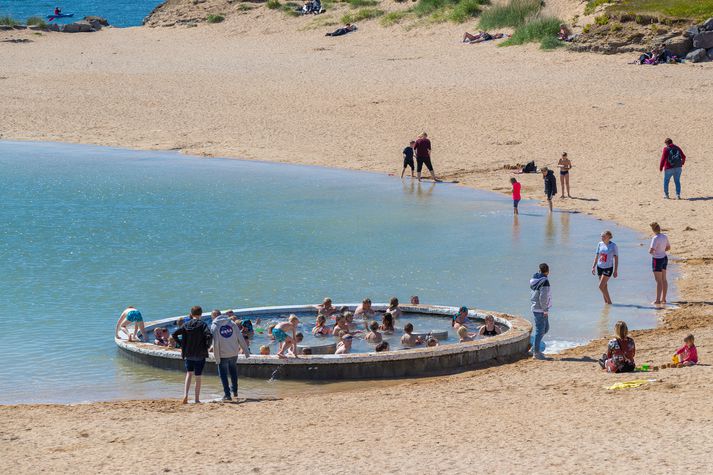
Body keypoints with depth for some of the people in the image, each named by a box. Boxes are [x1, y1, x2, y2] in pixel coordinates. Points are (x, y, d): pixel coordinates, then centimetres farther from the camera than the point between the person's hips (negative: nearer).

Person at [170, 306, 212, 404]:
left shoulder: (186, 325, 2)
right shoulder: (202, 324, -8)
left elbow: (174, 334, -2)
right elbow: (209, 336, -23)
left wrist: (181, 344, 5)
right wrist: (207, 346, -8)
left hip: (188, 354, 3)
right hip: (200, 355, -3)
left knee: (189, 374, 13)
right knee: (198, 377, 7)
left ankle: (185, 395, -7)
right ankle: (197, 399, 11)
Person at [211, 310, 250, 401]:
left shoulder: (214, 326, -7)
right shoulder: (232, 323, 2)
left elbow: (215, 343, -12)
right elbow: (241, 338, 0)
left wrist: (217, 358, -9)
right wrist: (246, 351, 5)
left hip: (223, 355, -4)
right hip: (234, 353, 4)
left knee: (223, 374, 8)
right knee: (233, 371, 24)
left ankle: (227, 394, 4)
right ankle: (234, 390, 30)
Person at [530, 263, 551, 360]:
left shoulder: (535, 280, 8)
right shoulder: (544, 281, -18)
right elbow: (543, 297, -24)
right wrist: (545, 309, -15)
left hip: (536, 308, 9)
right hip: (540, 310, -9)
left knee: (546, 328, 19)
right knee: (540, 330, -3)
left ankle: (535, 348, 21)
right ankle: (536, 353, 2)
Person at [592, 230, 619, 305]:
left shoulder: (613, 246, -9)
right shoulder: (600, 244, 3)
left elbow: (616, 258, -5)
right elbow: (596, 256, 11)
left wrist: (615, 271, -8)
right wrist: (593, 267, 7)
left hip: (608, 268, -5)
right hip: (600, 267, 5)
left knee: (601, 286, -11)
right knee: (604, 287, 12)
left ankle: (609, 302, 1)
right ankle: (606, 302, 23)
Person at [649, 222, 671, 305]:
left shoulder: (655, 238, -22)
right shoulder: (665, 236, 2)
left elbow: (651, 251, -26)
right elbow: (668, 248, 15)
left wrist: (650, 250, -4)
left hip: (657, 260, -8)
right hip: (664, 258, 8)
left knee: (659, 281, -5)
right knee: (664, 279, 13)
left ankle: (657, 300, -2)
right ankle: (663, 299, 20)